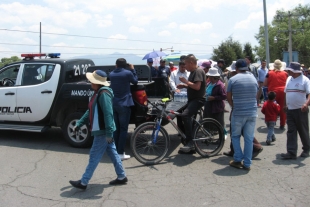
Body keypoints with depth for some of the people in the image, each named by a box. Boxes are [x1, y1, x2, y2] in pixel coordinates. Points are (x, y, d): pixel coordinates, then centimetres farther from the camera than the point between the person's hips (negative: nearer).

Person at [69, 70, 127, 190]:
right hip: (102, 131, 10)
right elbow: (90, 111, 19)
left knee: (94, 156, -1)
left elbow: (108, 114, -26)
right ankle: (121, 177, 25)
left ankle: (83, 182, 10)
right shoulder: (98, 93, 13)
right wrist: (79, 124, 18)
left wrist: (109, 133, -29)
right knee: (112, 153, 15)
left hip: (103, 132, -10)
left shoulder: (103, 94, -20)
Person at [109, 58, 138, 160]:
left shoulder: (111, 74, 5)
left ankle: (115, 151, 20)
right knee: (123, 129, 0)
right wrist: (132, 70, 15)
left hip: (113, 104, 5)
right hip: (124, 104, -5)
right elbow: (135, 81, 6)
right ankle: (120, 153, 1)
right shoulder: (127, 73, -10)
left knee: (116, 128, 14)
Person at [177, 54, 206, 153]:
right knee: (188, 118, 12)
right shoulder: (193, 72, 17)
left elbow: (197, 86, -24)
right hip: (192, 100, 11)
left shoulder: (198, 71, -13)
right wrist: (184, 85, 10)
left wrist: (186, 81, -16)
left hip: (198, 99, -11)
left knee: (185, 115, -30)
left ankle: (190, 142, -26)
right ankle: (190, 146, 23)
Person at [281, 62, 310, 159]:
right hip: (290, 110, 5)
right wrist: (285, 104, 20)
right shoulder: (289, 79, 10)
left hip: (300, 110, -5)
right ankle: (291, 152, 2)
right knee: (291, 131, 1)